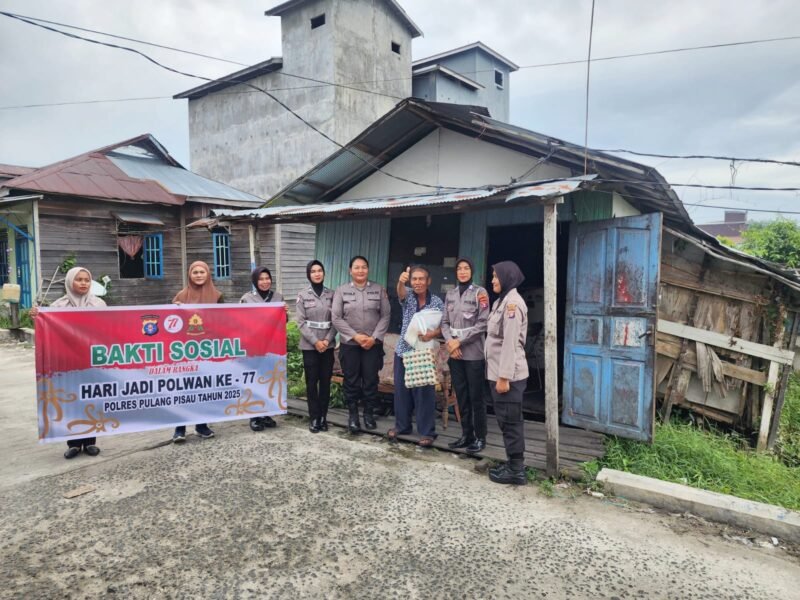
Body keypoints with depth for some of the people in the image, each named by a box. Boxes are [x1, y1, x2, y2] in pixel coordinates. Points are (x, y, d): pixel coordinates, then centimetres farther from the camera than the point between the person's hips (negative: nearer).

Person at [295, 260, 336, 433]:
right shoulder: (302, 296, 0)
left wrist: (327, 340, -11)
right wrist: (315, 341, -13)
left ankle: (323, 417, 16)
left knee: (325, 381, 6)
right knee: (311, 382, 2)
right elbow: (301, 322, -4)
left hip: (328, 345, 2)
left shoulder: (332, 294, 4)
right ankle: (314, 418, 11)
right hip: (309, 345, -1)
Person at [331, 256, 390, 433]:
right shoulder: (341, 290, 1)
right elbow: (336, 318, -4)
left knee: (371, 380, 5)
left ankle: (369, 413, 21)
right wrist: (355, 336, -12)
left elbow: (385, 316, 0)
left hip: (373, 343, 1)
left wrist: (374, 337, -11)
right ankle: (353, 414, 19)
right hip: (349, 343, 0)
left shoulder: (379, 290, 4)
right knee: (351, 380, 6)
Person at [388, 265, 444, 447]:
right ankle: (401, 425, 26)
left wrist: (433, 333, -24)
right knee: (401, 389, 11)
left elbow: (443, 326, -2)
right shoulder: (408, 295, 2)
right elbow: (401, 292, -22)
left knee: (425, 392, -1)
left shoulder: (437, 302, -1)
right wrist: (401, 281, -46)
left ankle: (427, 432, 9)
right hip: (404, 350, 3)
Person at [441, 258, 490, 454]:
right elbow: (445, 322, 10)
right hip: (454, 352, 5)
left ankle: (480, 438, 11)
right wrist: (449, 342, -8)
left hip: (473, 352, -4)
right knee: (461, 396, 10)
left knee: (476, 396, 0)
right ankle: (466, 434, 21)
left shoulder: (479, 292, -2)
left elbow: (482, 323, -9)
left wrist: (460, 341, -12)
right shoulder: (450, 294, 12)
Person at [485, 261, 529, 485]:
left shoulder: (512, 302, -15)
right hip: (499, 371, 10)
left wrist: (504, 376, -22)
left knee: (510, 421, -1)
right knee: (506, 420, 15)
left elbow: (510, 342, -21)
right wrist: (499, 374, 12)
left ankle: (517, 470, 8)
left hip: (508, 374, -10)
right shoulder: (502, 301, 16)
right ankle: (513, 463, 26)